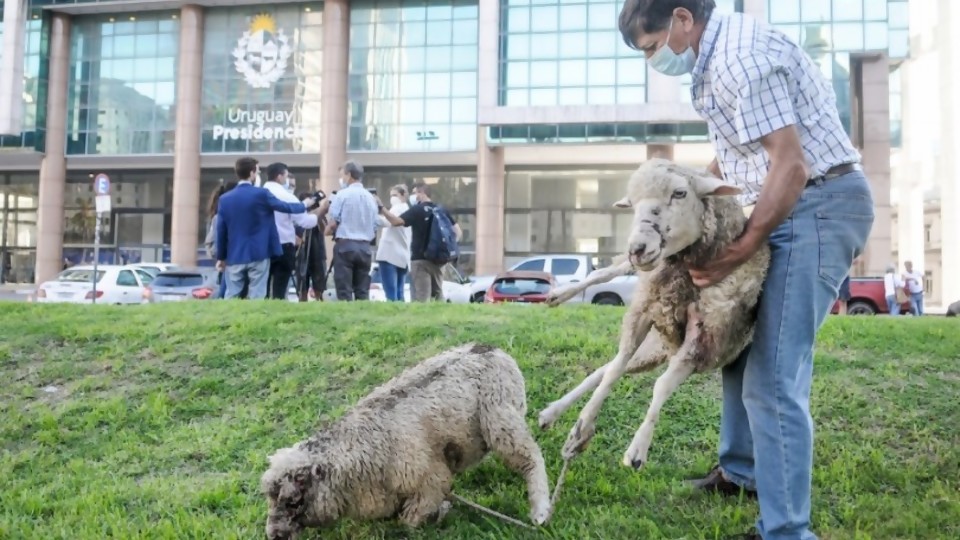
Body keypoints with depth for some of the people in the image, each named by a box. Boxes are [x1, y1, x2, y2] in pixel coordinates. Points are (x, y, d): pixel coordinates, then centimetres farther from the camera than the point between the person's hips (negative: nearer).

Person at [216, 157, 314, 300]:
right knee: (256, 297, 0)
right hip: (258, 254, -3)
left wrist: (221, 257, 16)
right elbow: (285, 207, 4)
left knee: (231, 296, 8)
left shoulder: (224, 199, 2)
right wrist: (304, 205, 24)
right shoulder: (261, 194, -9)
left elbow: (221, 231, 6)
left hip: (234, 256, 4)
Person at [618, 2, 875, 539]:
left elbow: (790, 164, -24)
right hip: (794, 206, 11)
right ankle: (741, 470, 35)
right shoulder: (718, 54, 13)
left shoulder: (743, 55, -20)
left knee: (773, 378, -14)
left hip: (820, 206, -11)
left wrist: (739, 252, -19)